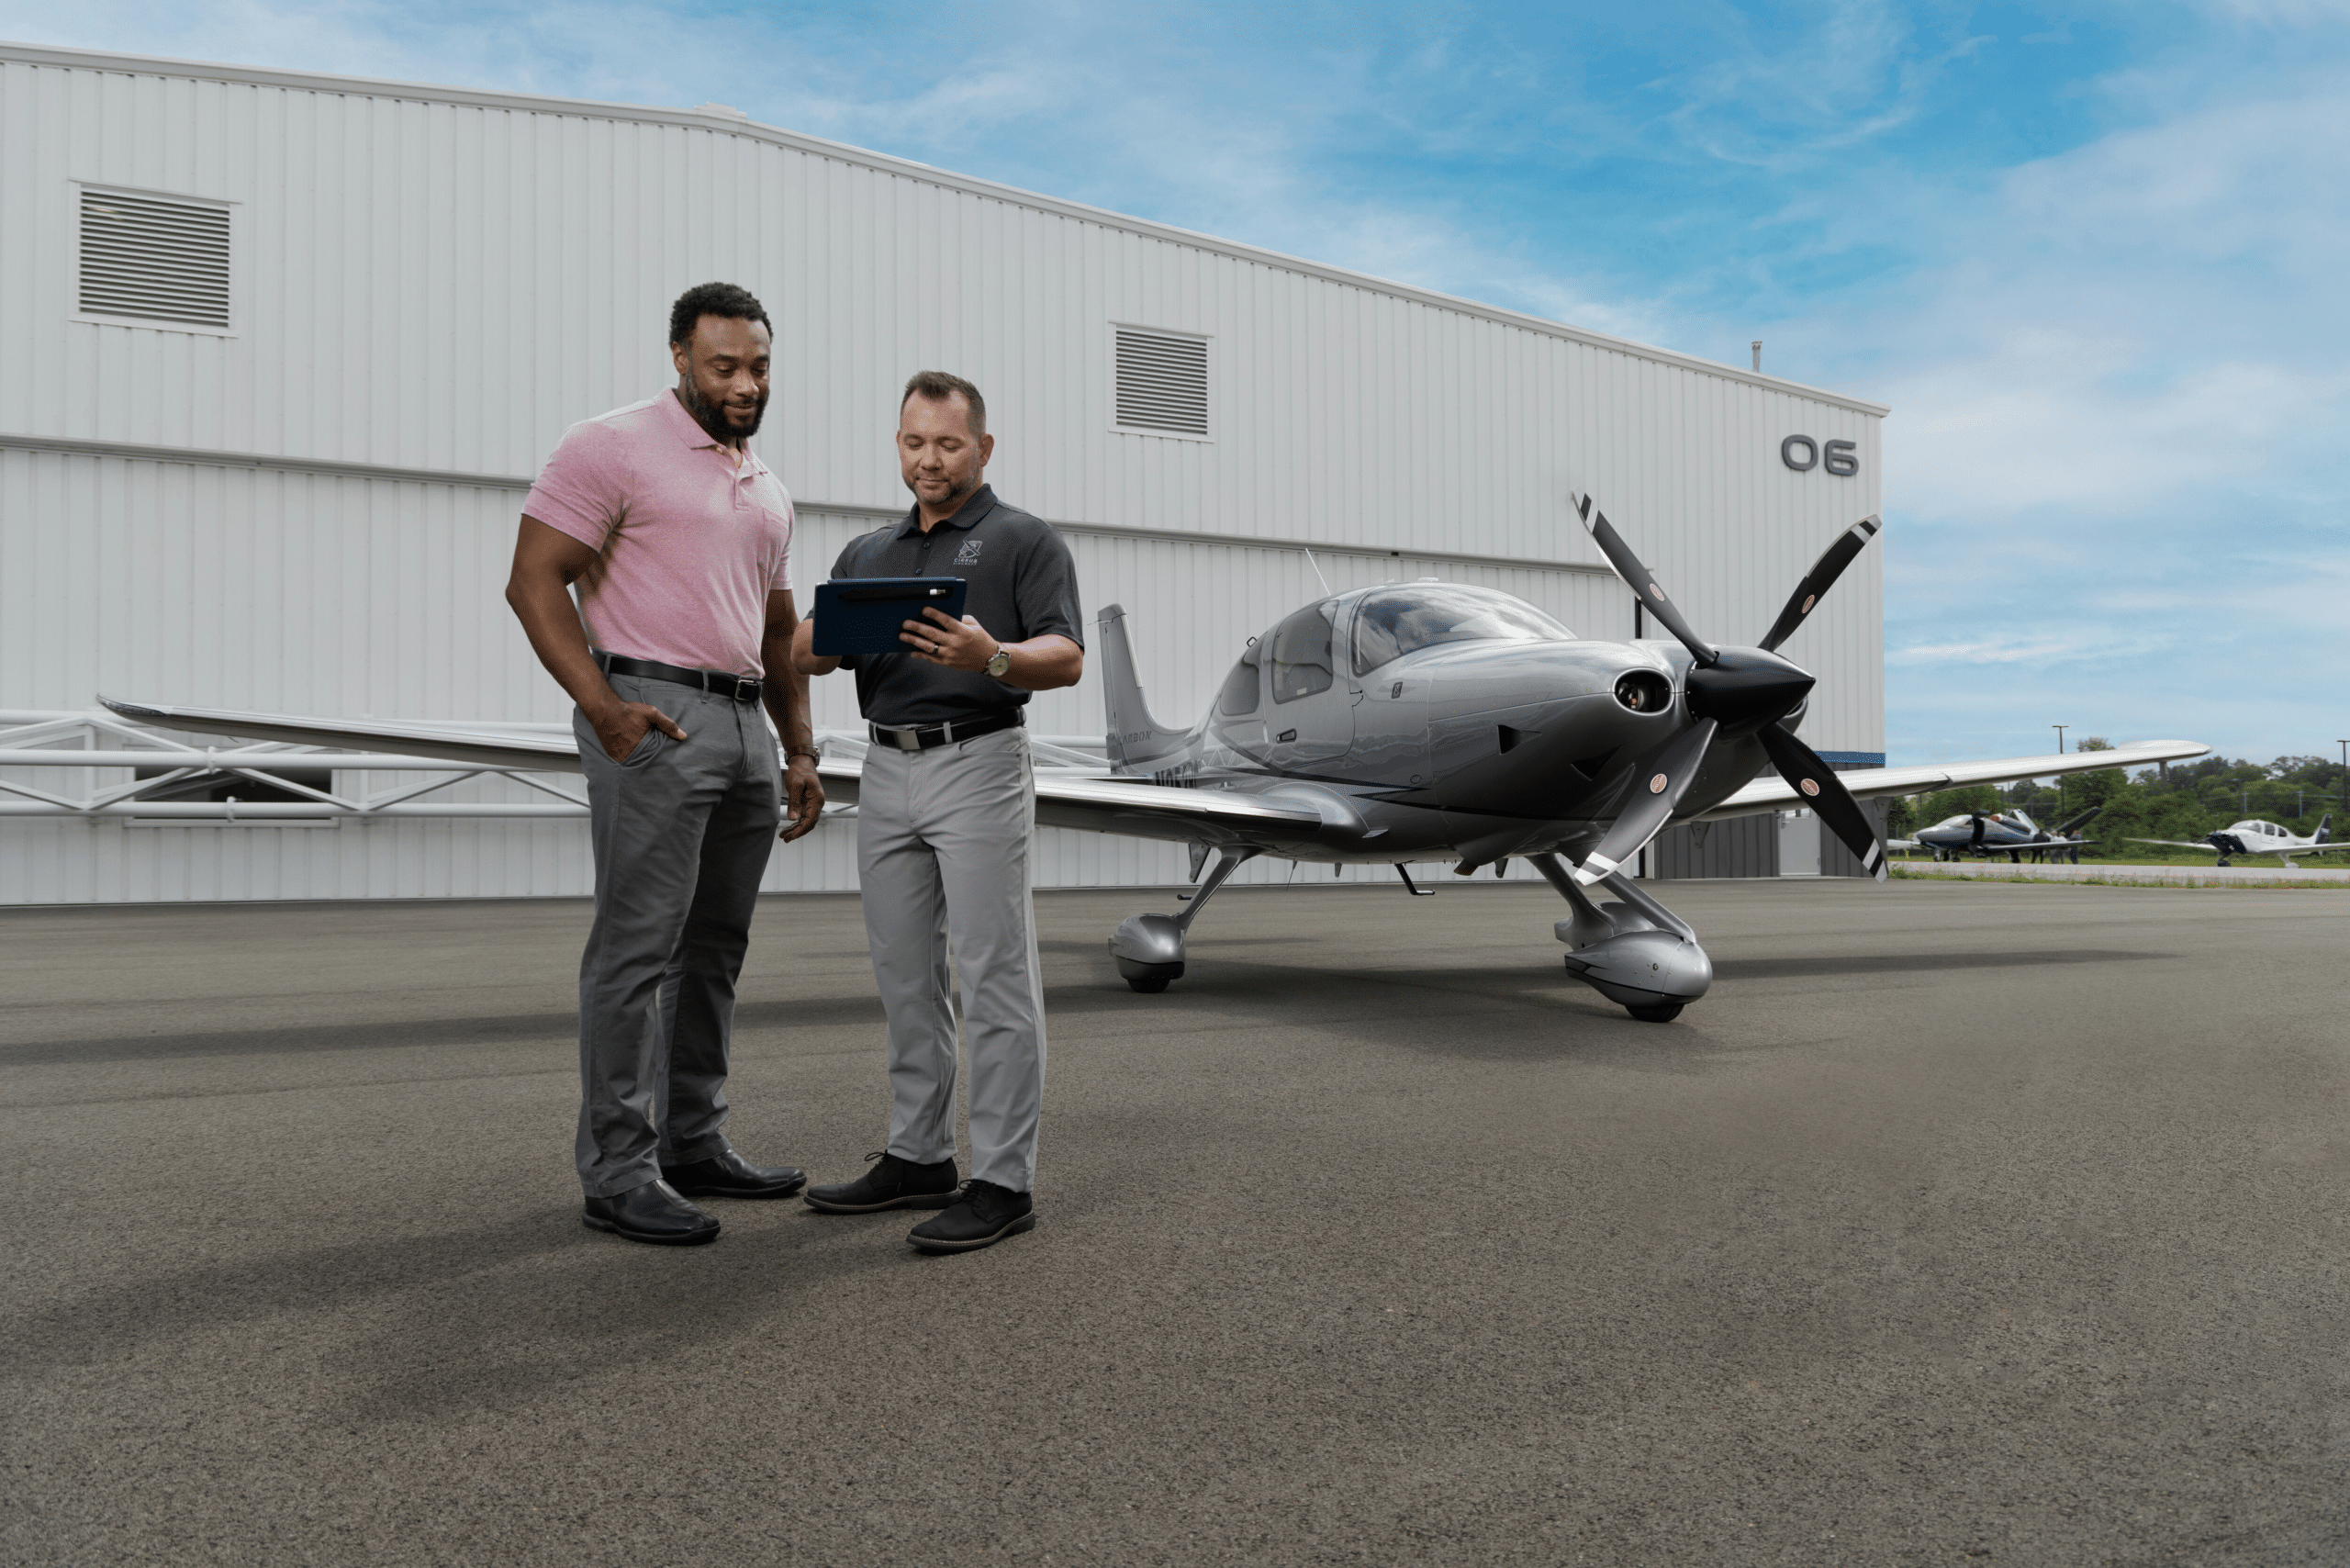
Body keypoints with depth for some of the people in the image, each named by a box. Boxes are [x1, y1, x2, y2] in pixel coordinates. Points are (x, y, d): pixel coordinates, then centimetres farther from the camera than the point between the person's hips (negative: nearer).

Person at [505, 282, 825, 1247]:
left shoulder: (768, 491, 20)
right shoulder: (614, 445, -2)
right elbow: (534, 581, -9)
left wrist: (801, 752, 16)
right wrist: (603, 710, -19)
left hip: (744, 727, 8)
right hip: (654, 722, -8)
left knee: (714, 948, 11)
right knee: (639, 947, -7)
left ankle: (695, 1146, 21)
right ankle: (619, 1174, 0)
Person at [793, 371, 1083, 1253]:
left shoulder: (1024, 541, 2)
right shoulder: (867, 552, 19)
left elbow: (1067, 659, -9)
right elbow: (804, 652, 10)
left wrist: (992, 657, -29)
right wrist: (825, 634, -14)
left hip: (979, 764, -6)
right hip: (886, 771, 6)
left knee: (992, 974, -5)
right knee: (905, 977, 11)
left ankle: (1002, 1181, -1)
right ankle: (918, 1157, 22)